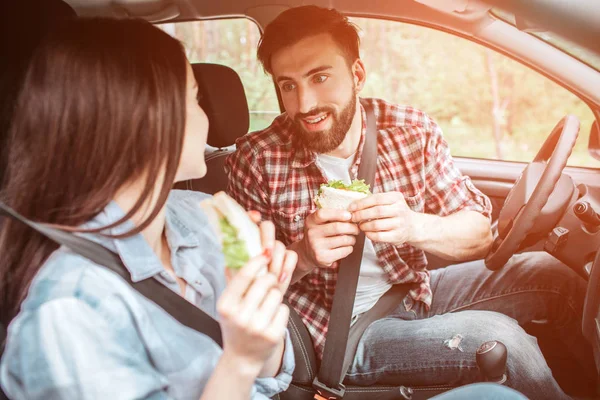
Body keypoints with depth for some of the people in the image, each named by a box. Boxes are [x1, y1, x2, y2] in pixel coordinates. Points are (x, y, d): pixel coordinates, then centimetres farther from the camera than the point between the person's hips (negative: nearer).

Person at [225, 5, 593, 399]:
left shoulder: (413, 130, -10)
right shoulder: (256, 161, -16)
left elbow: (479, 234, -7)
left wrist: (415, 226, -28)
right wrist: (301, 256, -30)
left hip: (417, 289, 4)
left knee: (548, 274, -9)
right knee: (498, 339, -23)